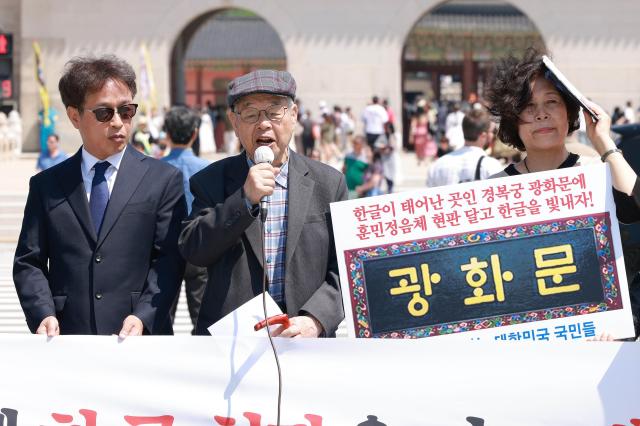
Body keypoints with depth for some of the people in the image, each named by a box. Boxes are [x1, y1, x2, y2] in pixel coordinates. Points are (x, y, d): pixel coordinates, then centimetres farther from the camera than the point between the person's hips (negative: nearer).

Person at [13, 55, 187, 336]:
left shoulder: (164, 180, 6)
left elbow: (168, 261, 0)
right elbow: (29, 262, 9)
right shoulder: (46, 185, 12)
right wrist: (43, 314, -9)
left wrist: (142, 317, -14)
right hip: (67, 342, 1)